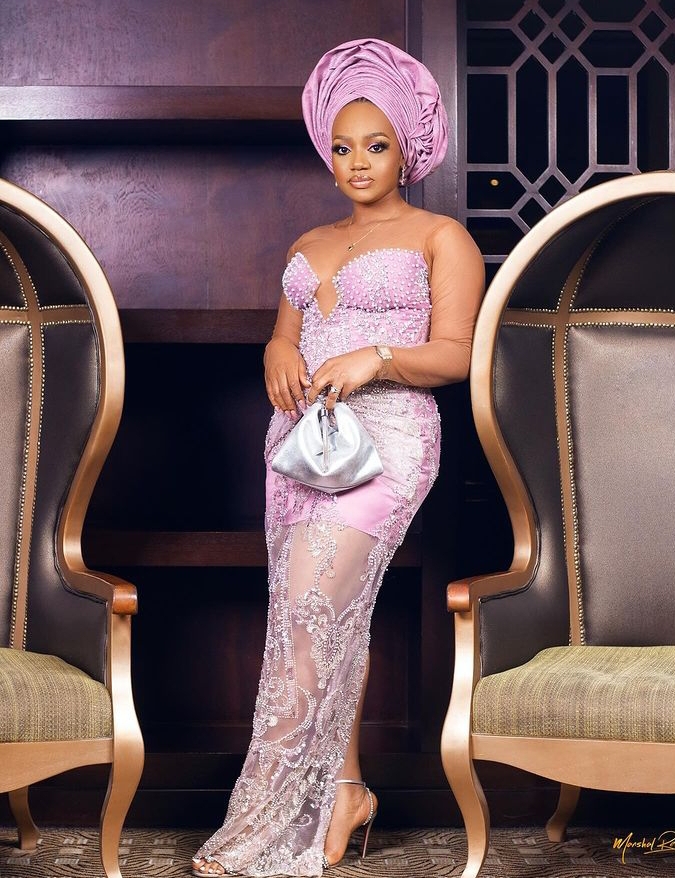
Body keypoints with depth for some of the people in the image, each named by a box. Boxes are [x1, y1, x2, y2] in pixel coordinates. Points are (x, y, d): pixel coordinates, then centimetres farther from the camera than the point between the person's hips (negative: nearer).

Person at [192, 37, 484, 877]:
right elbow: (282, 336, 17)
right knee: (332, 618, 3)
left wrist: (375, 357, -22)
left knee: (306, 613, -15)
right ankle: (344, 789, 12)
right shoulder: (309, 245, 19)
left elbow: (453, 355, -5)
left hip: (386, 437, -6)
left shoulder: (441, 236, 3)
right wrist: (279, 361, -6)